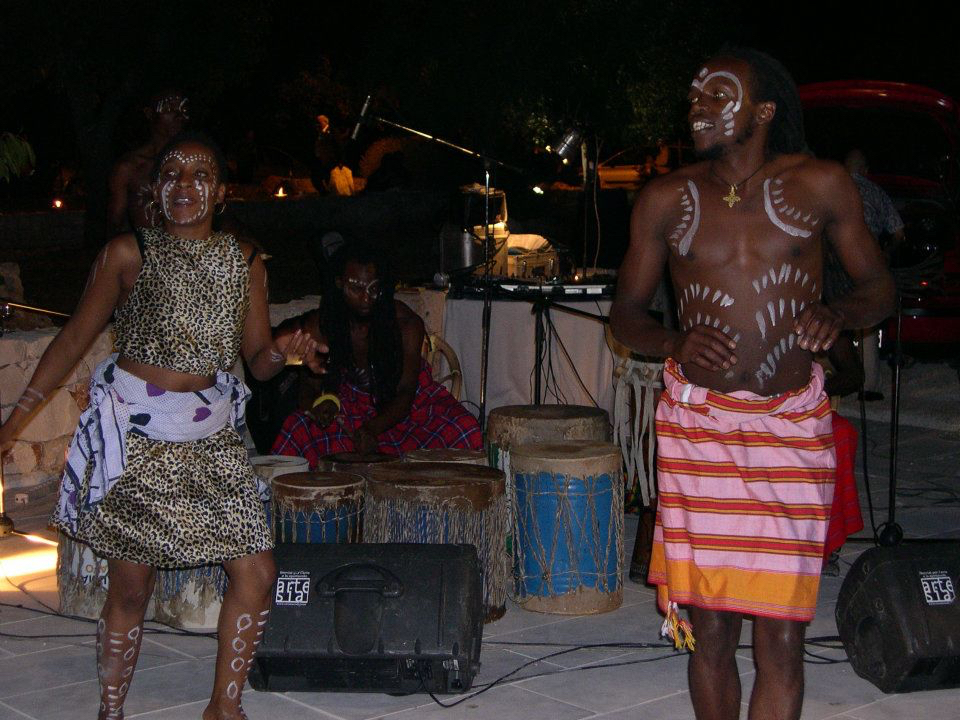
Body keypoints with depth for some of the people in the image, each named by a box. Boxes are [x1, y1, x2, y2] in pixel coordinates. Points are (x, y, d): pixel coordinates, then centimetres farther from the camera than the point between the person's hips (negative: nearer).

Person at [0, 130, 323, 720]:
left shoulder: (246, 263, 8)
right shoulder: (129, 254, -1)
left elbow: (258, 361, 12)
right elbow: (75, 339, 3)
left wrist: (285, 353, -12)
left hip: (211, 438, 4)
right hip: (135, 437, -3)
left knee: (257, 574, -3)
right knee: (131, 587, 0)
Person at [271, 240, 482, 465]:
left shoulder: (406, 323, -19)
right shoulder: (318, 326, -15)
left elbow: (405, 391, -19)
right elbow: (310, 386, -9)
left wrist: (372, 428, -38)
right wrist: (319, 402, -36)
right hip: (352, 403, 0)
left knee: (464, 432, -28)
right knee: (297, 430, -30)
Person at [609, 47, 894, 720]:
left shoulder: (821, 184, 3)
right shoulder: (666, 199, 6)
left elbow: (880, 286, 10)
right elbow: (626, 312, 11)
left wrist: (836, 313, -12)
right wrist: (675, 343, -10)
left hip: (792, 426, -1)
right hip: (698, 419, 1)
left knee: (781, 633, -4)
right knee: (710, 625, 4)